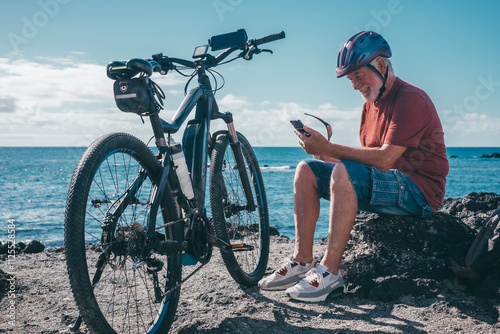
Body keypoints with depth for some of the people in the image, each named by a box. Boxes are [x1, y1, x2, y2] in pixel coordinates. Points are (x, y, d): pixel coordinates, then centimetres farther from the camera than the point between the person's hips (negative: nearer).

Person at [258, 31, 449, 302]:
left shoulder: (411, 99, -13)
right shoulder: (371, 104, 15)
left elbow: (385, 159, -24)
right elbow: (368, 158, 12)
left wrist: (329, 148, -24)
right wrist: (328, 155, -6)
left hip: (419, 191, -9)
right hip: (386, 184, 9)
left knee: (344, 172, -34)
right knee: (306, 170, -3)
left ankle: (330, 271, -30)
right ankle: (302, 260, -9)